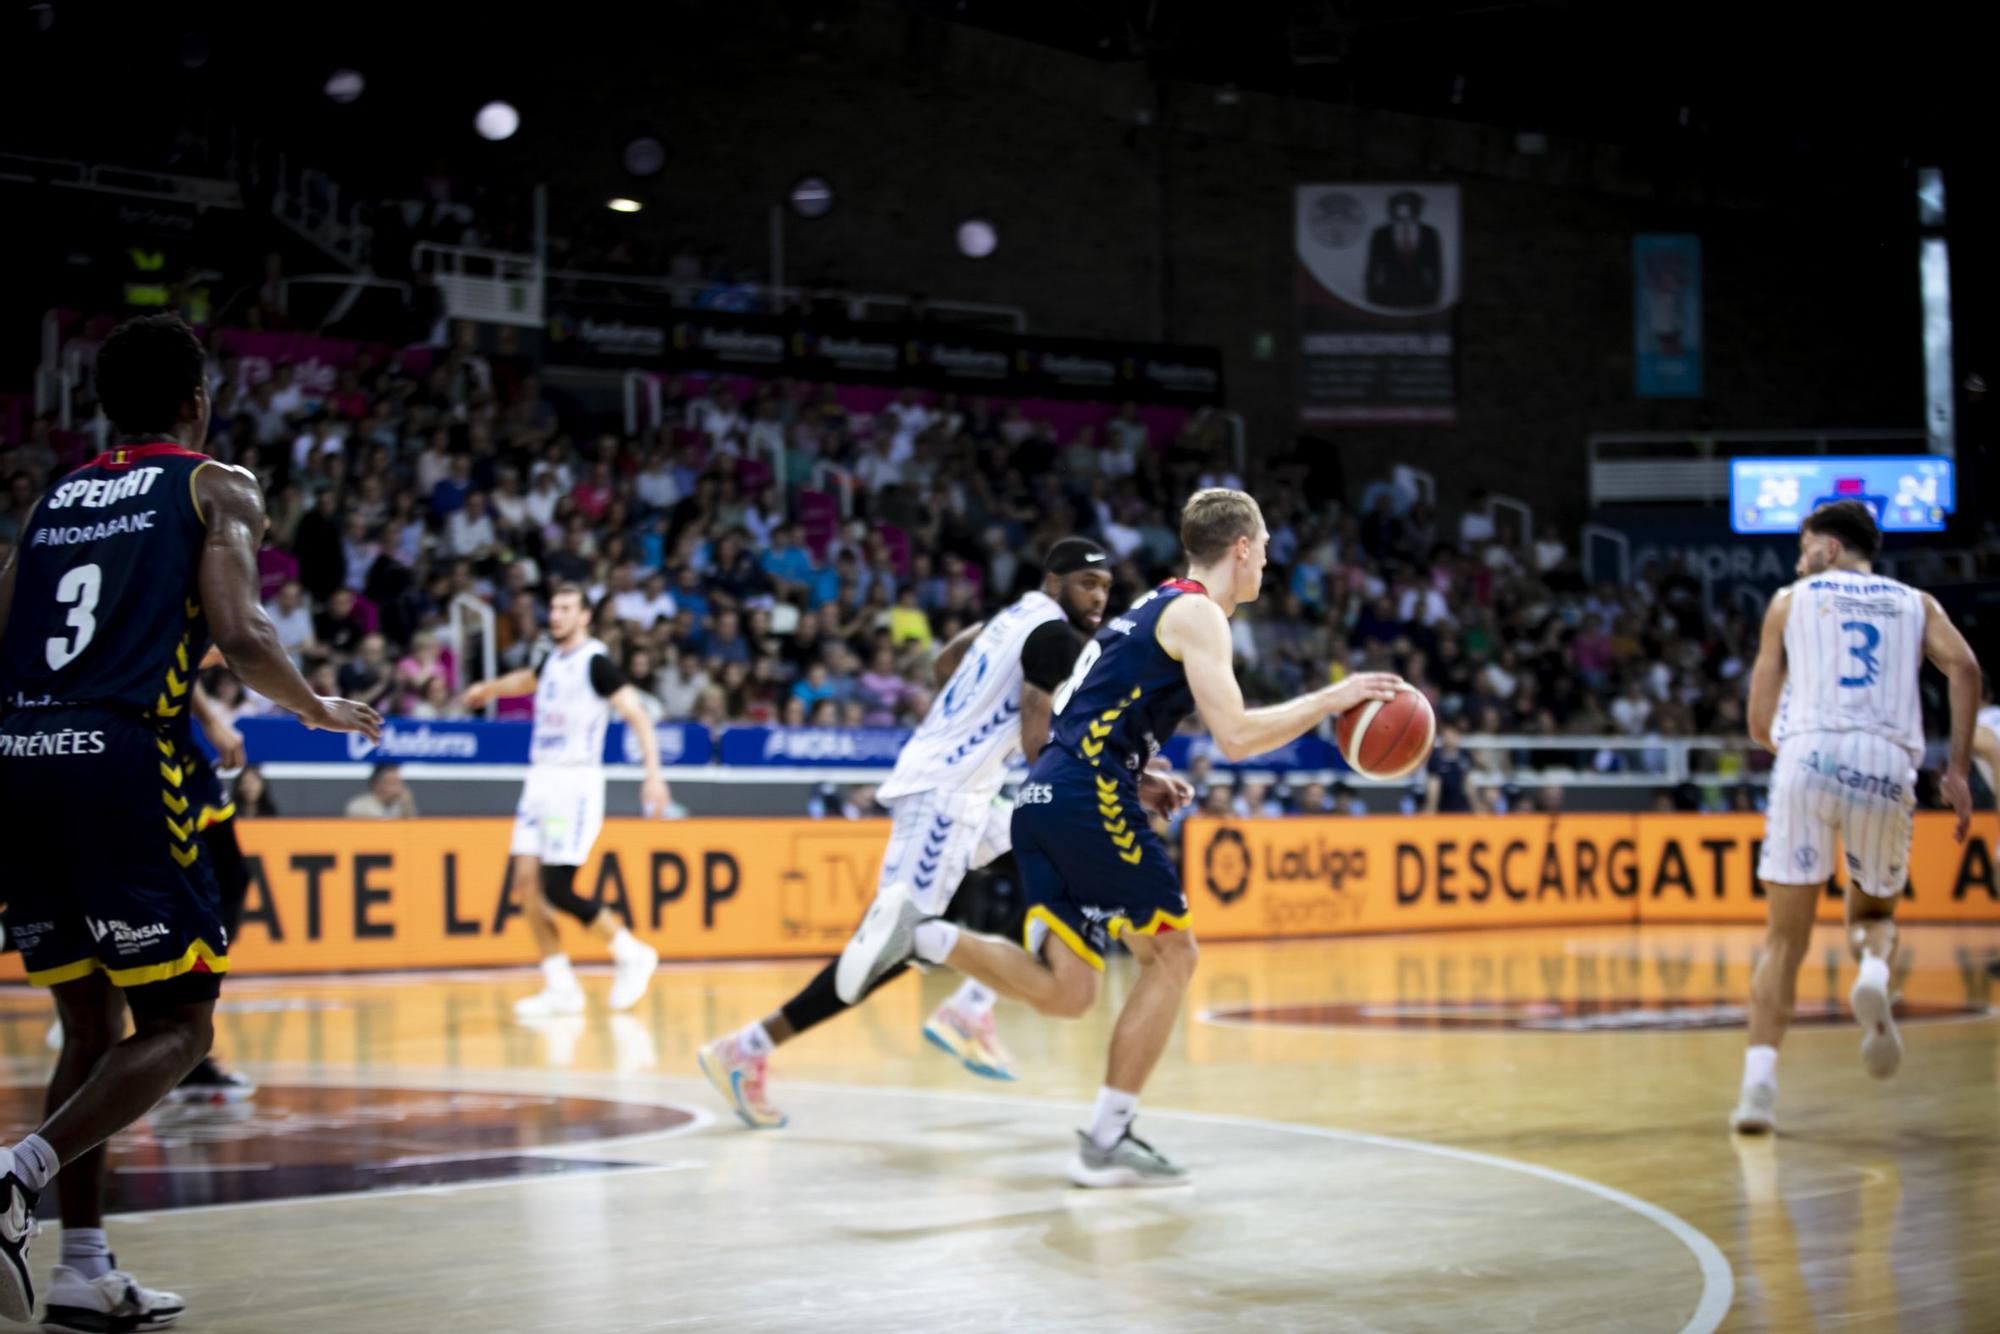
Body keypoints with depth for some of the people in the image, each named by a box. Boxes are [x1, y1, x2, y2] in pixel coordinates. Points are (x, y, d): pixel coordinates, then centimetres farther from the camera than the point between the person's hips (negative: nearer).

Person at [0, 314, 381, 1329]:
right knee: (177, 1024, 1)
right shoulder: (218, 489, 8)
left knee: (90, 1022, 16)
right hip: (119, 760, -6)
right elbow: (238, 635, -7)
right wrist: (319, 711, 10)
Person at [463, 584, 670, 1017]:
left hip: (576, 783, -8)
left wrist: (653, 773, -26)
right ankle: (560, 988, 6)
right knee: (528, 882, -1)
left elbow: (636, 715, -15)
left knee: (558, 891, -12)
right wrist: (491, 688, 54)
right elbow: (529, 679, 38)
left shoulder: (596, 662, -10)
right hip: (541, 779, 8)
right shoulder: (549, 656, 13)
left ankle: (632, 954, 7)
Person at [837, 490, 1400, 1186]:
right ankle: (1108, 1141, 2)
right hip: (1088, 797, -9)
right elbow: (1235, 737, -13)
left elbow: (1074, 715, 28)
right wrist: (1329, 700, -2)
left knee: (1065, 992, 5)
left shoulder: (1154, 608, 26)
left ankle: (919, 930, -9)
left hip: (1042, 798, 9)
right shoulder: (1197, 613, -3)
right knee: (1171, 954, 3)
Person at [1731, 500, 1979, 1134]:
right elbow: (1962, 666, 1)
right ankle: (1874, 975, -13)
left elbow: (1760, 724, 15)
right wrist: (1958, 768, 3)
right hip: (1888, 766, 1)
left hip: (1807, 755, -1)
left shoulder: (1790, 600, 20)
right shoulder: (1916, 602, 23)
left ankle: (1760, 1078, -9)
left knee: (1785, 939, 6)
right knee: (1873, 914, 22)